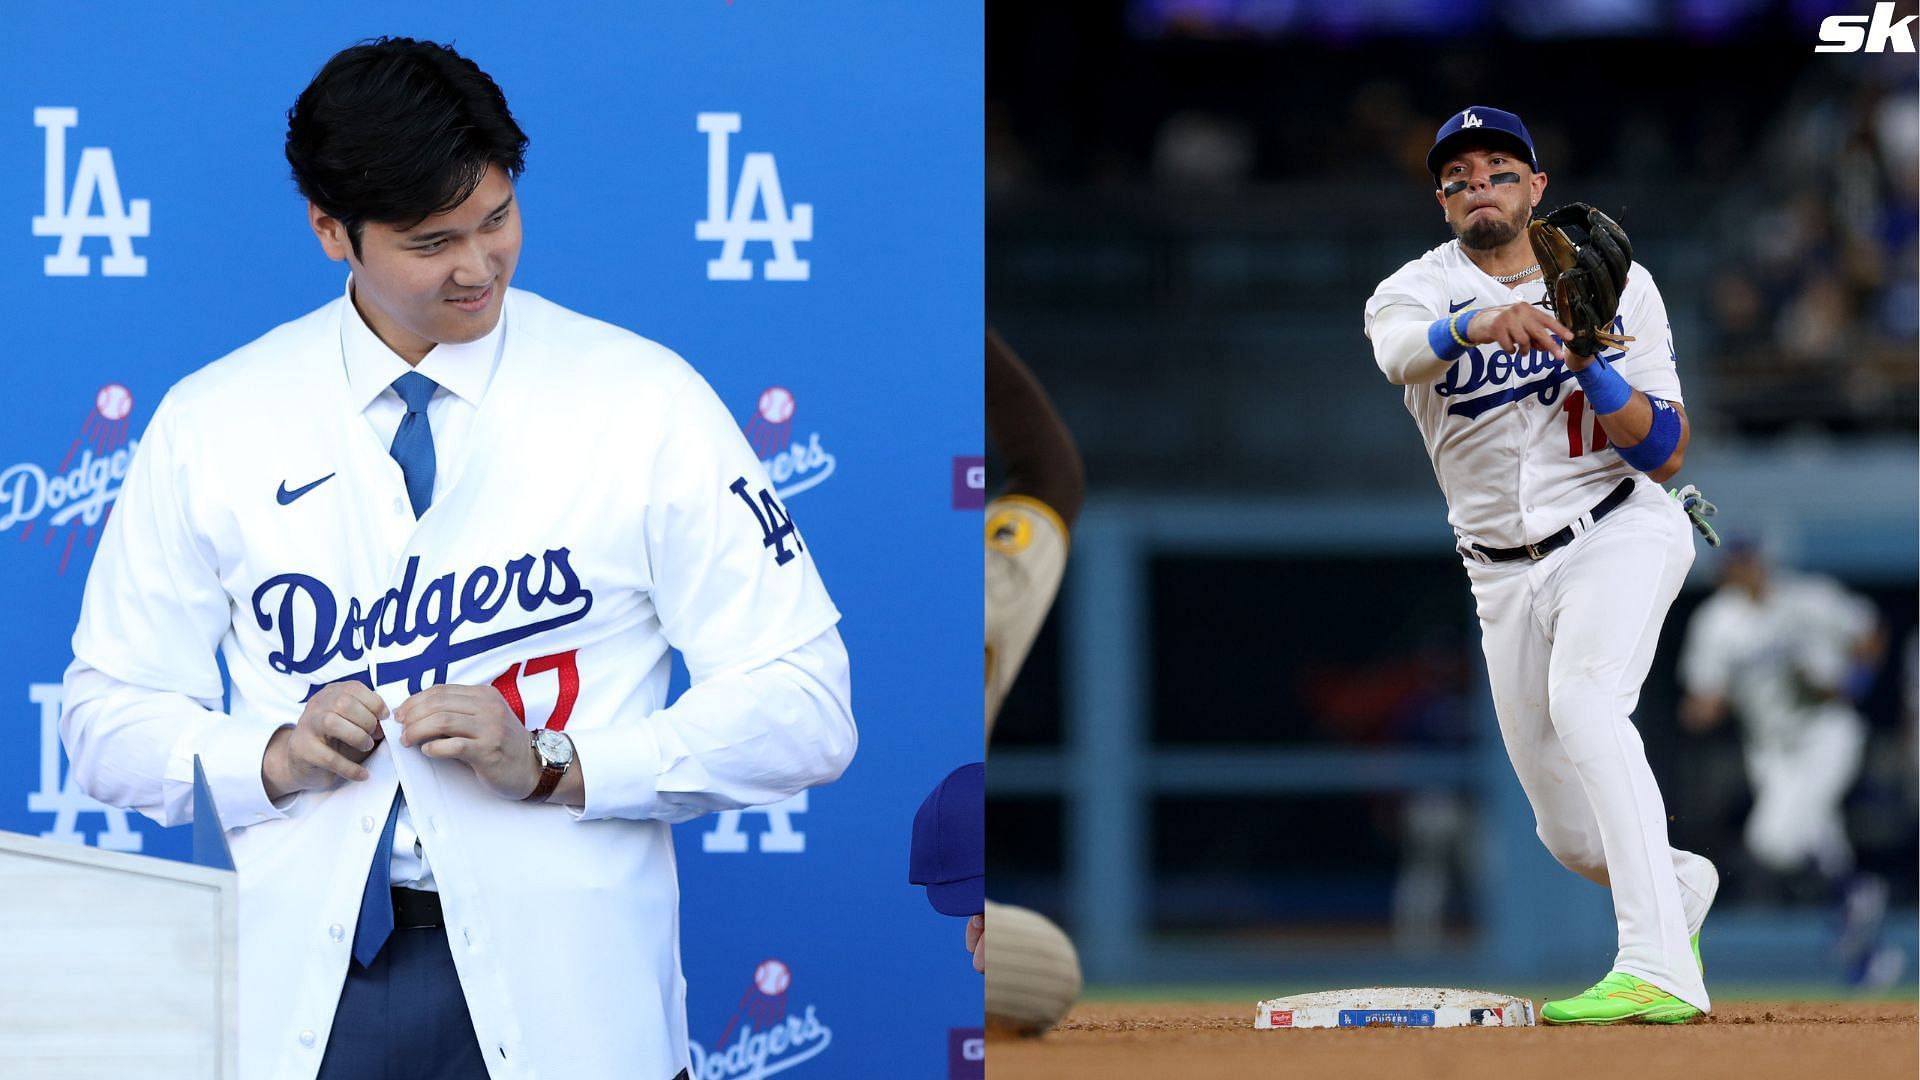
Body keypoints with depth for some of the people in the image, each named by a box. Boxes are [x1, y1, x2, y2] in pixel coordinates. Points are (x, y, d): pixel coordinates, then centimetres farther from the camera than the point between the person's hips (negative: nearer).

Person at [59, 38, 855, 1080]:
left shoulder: (646, 403, -1)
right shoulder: (210, 424, 5)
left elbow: (804, 705, -4)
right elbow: (108, 715, 9)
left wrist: (551, 766, -16)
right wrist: (271, 757, -11)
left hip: (559, 993, -1)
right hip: (301, 986, 1)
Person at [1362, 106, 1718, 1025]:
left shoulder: (1616, 285, 0)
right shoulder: (1416, 293, -1)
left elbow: (1664, 456, -4)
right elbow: (1402, 354, -28)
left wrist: (1598, 375, -22)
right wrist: (1473, 326, -50)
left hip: (1621, 530, -3)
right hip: (1508, 577, 3)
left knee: (1582, 701, -33)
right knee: (1573, 838, 4)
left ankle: (1657, 967, -40)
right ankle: (1678, 884, 41)